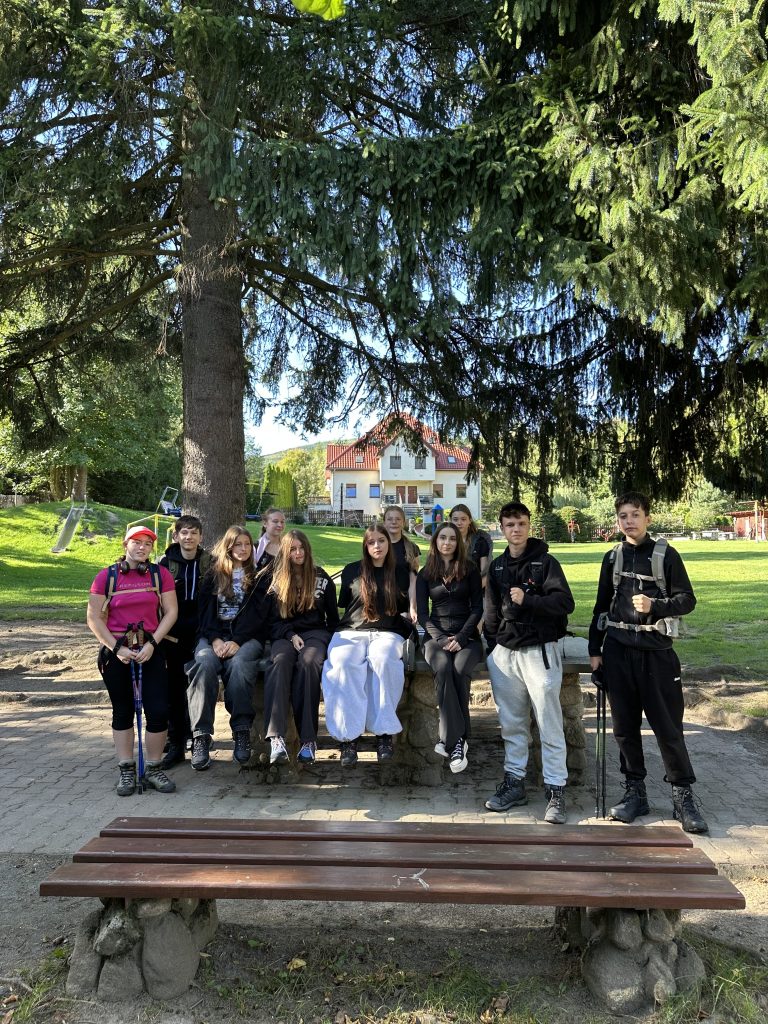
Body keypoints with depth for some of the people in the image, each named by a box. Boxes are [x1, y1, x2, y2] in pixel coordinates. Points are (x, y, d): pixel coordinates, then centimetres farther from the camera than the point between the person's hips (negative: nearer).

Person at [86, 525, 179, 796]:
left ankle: (154, 769, 11)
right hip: (116, 652, 0)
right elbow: (94, 618, -2)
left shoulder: (160, 574, 1)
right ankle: (126, 771, 20)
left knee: (159, 711, -6)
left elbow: (170, 612, -1)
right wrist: (116, 648, -11)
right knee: (122, 711, 10)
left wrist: (152, 643, -12)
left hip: (150, 650, 0)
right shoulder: (107, 576, -1)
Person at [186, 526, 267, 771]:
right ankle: (200, 736, -35)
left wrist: (237, 641, -14)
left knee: (239, 663, -35)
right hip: (213, 634, 1)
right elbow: (205, 610, 7)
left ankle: (242, 732, -35)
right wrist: (215, 640, -11)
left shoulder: (257, 577, 13)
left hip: (247, 636, -1)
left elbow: (256, 614, 2)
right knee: (205, 663, -32)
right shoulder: (213, 574, 16)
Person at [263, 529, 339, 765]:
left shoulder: (321, 578, 12)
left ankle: (308, 738, -39)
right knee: (280, 662, -35)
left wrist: (328, 640, 0)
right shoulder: (276, 580, 13)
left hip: (315, 632, 0)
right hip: (285, 634, 1)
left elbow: (332, 616, 15)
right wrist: (291, 635, -7)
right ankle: (276, 737, -47)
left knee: (308, 663, -35)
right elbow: (273, 619, 9)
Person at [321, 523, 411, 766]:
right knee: (342, 663, -34)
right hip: (351, 632, 0)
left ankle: (383, 733, -30)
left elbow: (405, 609, 22)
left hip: (387, 633, 0)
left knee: (382, 659, -37)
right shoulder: (352, 571, 15)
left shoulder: (400, 573, 17)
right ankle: (348, 736, -33)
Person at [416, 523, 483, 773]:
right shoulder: (425, 574, 12)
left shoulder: (470, 570, 8)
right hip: (436, 635, 0)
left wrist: (461, 638, -11)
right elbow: (422, 613, 7)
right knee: (444, 669, -33)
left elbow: (477, 608, 4)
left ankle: (450, 739, -23)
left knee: (460, 671, -33)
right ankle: (456, 741, -32)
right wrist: (441, 638, -10)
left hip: (466, 636, 0)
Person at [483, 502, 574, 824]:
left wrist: (528, 600, -20)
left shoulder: (545, 562, -2)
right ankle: (514, 782, 23)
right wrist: (492, 646, 10)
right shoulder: (497, 567, 13)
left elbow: (565, 602, -11)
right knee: (512, 723, 12)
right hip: (504, 653, 5)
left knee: (549, 724, -2)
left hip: (539, 651, -5)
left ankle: (556, 791, 6)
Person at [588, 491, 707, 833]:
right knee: (625, 725, 8)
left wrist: (654, 606, -20)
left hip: (656, 652, -3)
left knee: (668, 726, -1)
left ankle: (683, 796, 12)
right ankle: (634, 792, 20)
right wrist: (595, 650, 11)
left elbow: (687, 599, -2)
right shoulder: (613, 557, 9)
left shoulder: (665, 555, -2)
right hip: (617, 651, 4)